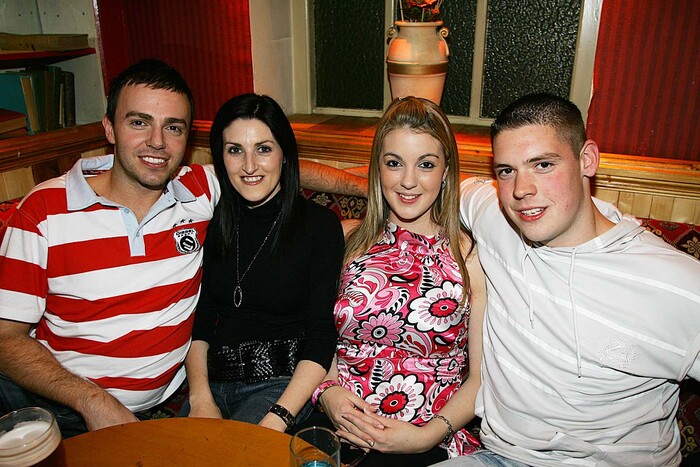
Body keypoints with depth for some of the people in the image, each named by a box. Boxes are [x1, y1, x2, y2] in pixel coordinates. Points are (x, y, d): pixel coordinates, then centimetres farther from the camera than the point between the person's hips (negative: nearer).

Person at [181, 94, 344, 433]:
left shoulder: (320, 225, -7)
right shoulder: (213, 222, 5)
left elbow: (321, 338, -10)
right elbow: (198, 320, 6)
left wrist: (276, 420, -19)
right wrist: (200, 398, -7)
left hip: (283, 385, -3)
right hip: (212, 380, 4)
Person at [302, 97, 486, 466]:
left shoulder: (470, 256, 0)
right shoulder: (351, 243, 7)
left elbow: (480, 376, 1)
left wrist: (427, 435, -11)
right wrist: (328, 392, -5)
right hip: (337, 426, 3)